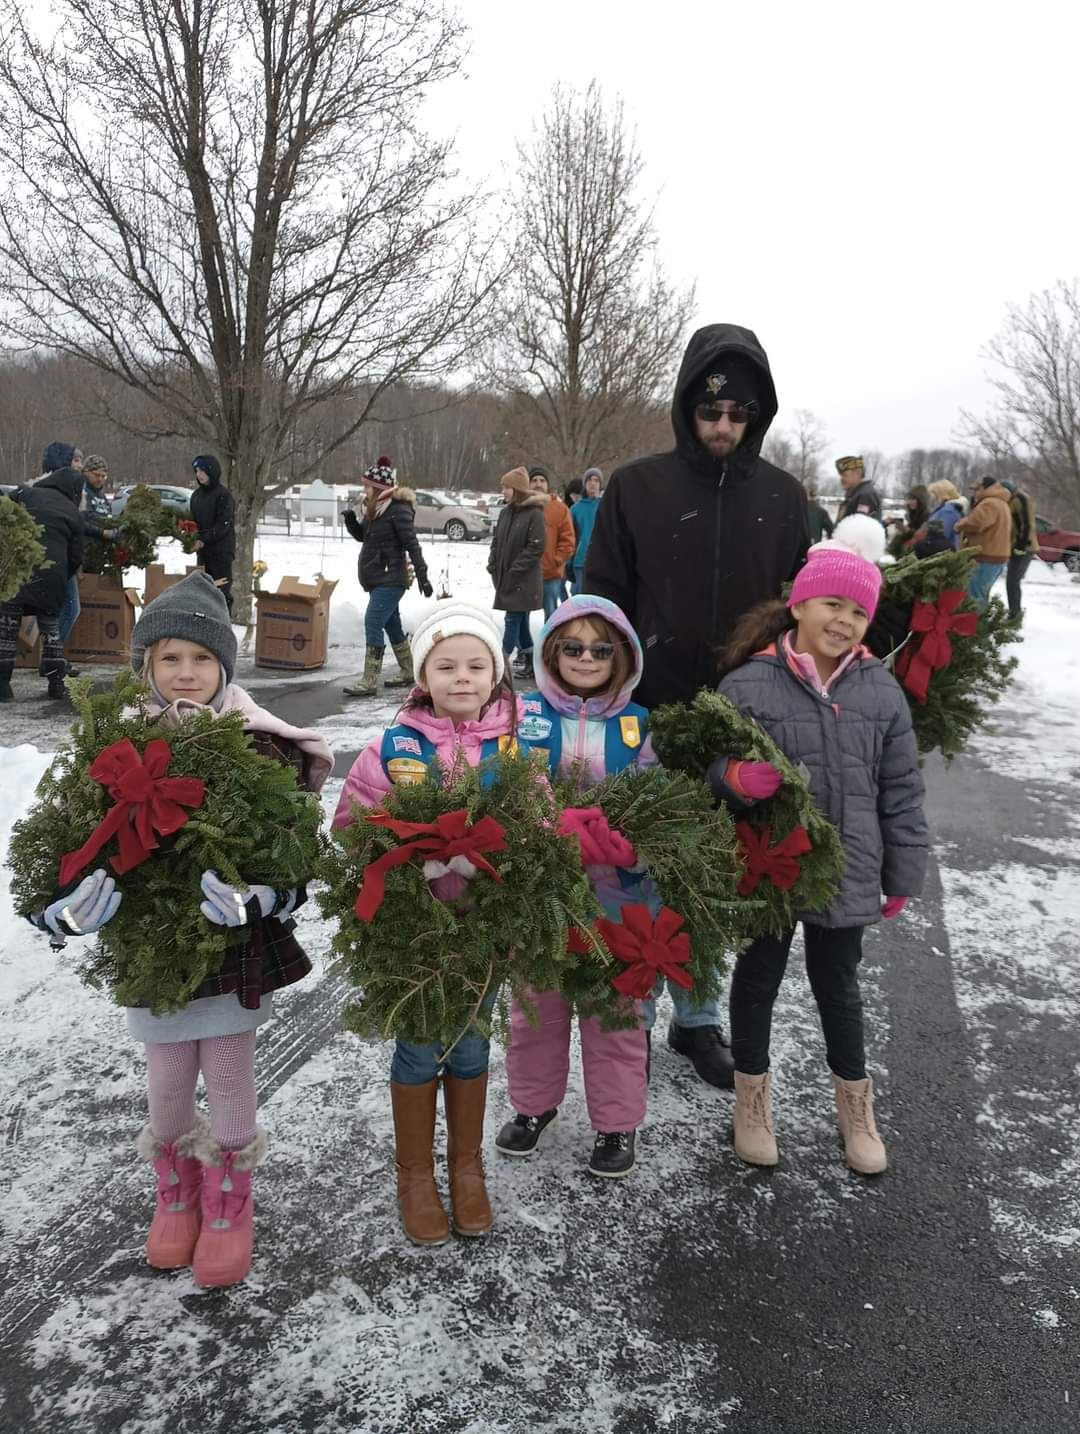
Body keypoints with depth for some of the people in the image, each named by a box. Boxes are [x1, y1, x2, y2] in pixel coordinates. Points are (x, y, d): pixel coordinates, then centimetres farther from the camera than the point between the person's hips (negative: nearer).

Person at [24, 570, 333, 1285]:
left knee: (229, 1078, 12)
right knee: (168, 1081, 18)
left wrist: (261, 893, -31)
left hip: (237, 944, -2)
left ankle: (229, 1201, 37)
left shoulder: (259, 748, -12)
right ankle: (176, 1191, 46)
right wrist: (75, 901, -23)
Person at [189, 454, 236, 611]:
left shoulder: (223, 494, -9)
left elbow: (223, 524, -15)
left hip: (222, 550, -7)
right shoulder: (196, 495, 12)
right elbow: (193, 520, 17)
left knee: (222, 588, -7)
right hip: (203, 549, 7)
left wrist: (204, 540, -21)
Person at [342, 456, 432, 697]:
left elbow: (412, 544, -17)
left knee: (373, 623, -14)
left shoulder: (398, 509, -15)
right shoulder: (374, 508, 10)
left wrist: (422, 575, -19)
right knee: (391, 624, 16)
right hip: (377, 579, 10)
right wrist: (351, 520, 1)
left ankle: (369, 682, -13)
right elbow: (361, 535, 21)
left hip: (390, 580, -10)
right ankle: (407, 673, 29)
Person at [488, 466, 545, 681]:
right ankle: (529, 662, 22)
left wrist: (515, 570, -16)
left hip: (524, 580, -7)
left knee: (513, 619, -7)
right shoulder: (505, 512, 11)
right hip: (505, 578, 7)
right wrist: (493, 565, 4)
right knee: (520, 620, 13)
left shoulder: (534, 513, -11)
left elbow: (536, 547, -15)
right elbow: (497, 540, 17)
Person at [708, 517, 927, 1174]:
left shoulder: (881, 690, -2)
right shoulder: (748, 683, -12)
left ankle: (856, 1102, 40)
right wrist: (739, 777, -31)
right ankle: (753, 1096, 37)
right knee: (759, 979, 16)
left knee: (839, 985, 18)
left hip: (847, 874, 2)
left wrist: (901, 878, 7)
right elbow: (715, 763, -7)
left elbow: (901, 793, 4)